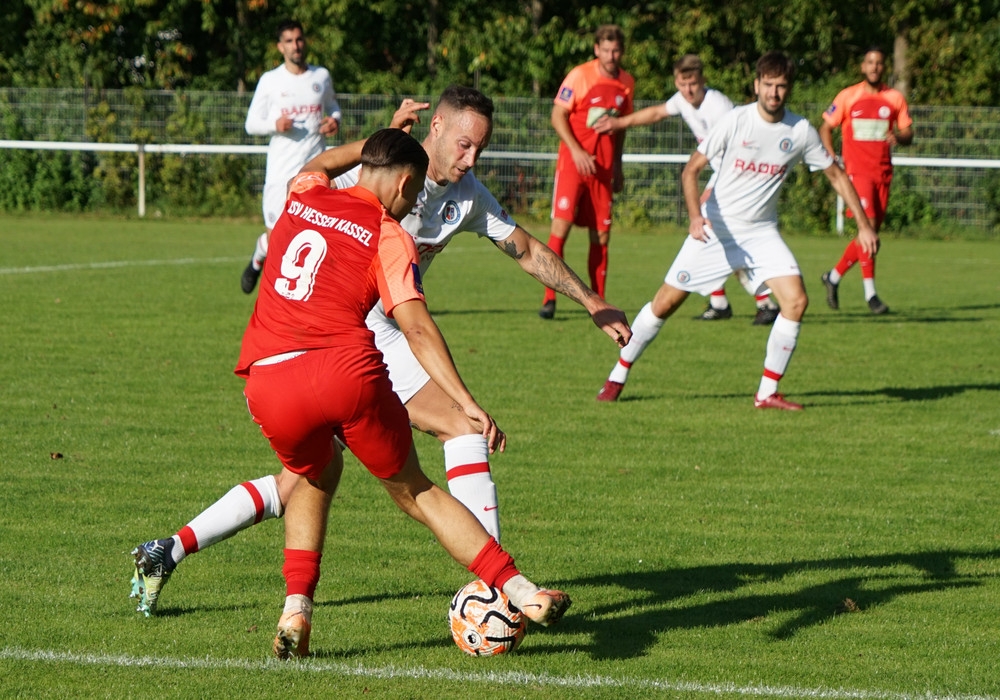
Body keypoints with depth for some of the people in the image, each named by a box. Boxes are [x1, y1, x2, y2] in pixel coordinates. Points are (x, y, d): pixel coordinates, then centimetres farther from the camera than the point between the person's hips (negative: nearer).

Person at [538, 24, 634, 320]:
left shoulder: (626, 83, 8)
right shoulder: (579, 76, -7)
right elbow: (557, 116, -7)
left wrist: (618, 168, 19)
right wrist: (576, 151, -18)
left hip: (603, 166, 4)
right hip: (574, 160, -4)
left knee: (601, 234, 5)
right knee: (562, 223, -14)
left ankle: (598, 302, 12)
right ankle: (549, 298, -12)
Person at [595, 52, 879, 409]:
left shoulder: (801, 131, -6)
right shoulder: (736, 121, -13)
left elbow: (836, 175, 7)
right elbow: (691, 170, -10)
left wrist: (864, 225, 1)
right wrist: (695, 215, -27)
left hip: (762, 232, 2)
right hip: (715, 229, -2)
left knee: (796, 300, -16)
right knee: (666, 302, -2)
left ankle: (767, 393, -6)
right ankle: (618, 376, 16)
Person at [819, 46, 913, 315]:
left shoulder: (895, 98, 8)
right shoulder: (847, 96, 2)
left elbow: (908, 134, 9)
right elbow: (826, 127, 6)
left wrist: (899, 137, -15)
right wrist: (831, 158, -9)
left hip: (883, 173, 4)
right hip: (857, 171, -4)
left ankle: (834, 277, 28)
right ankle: (870, 294, -16)